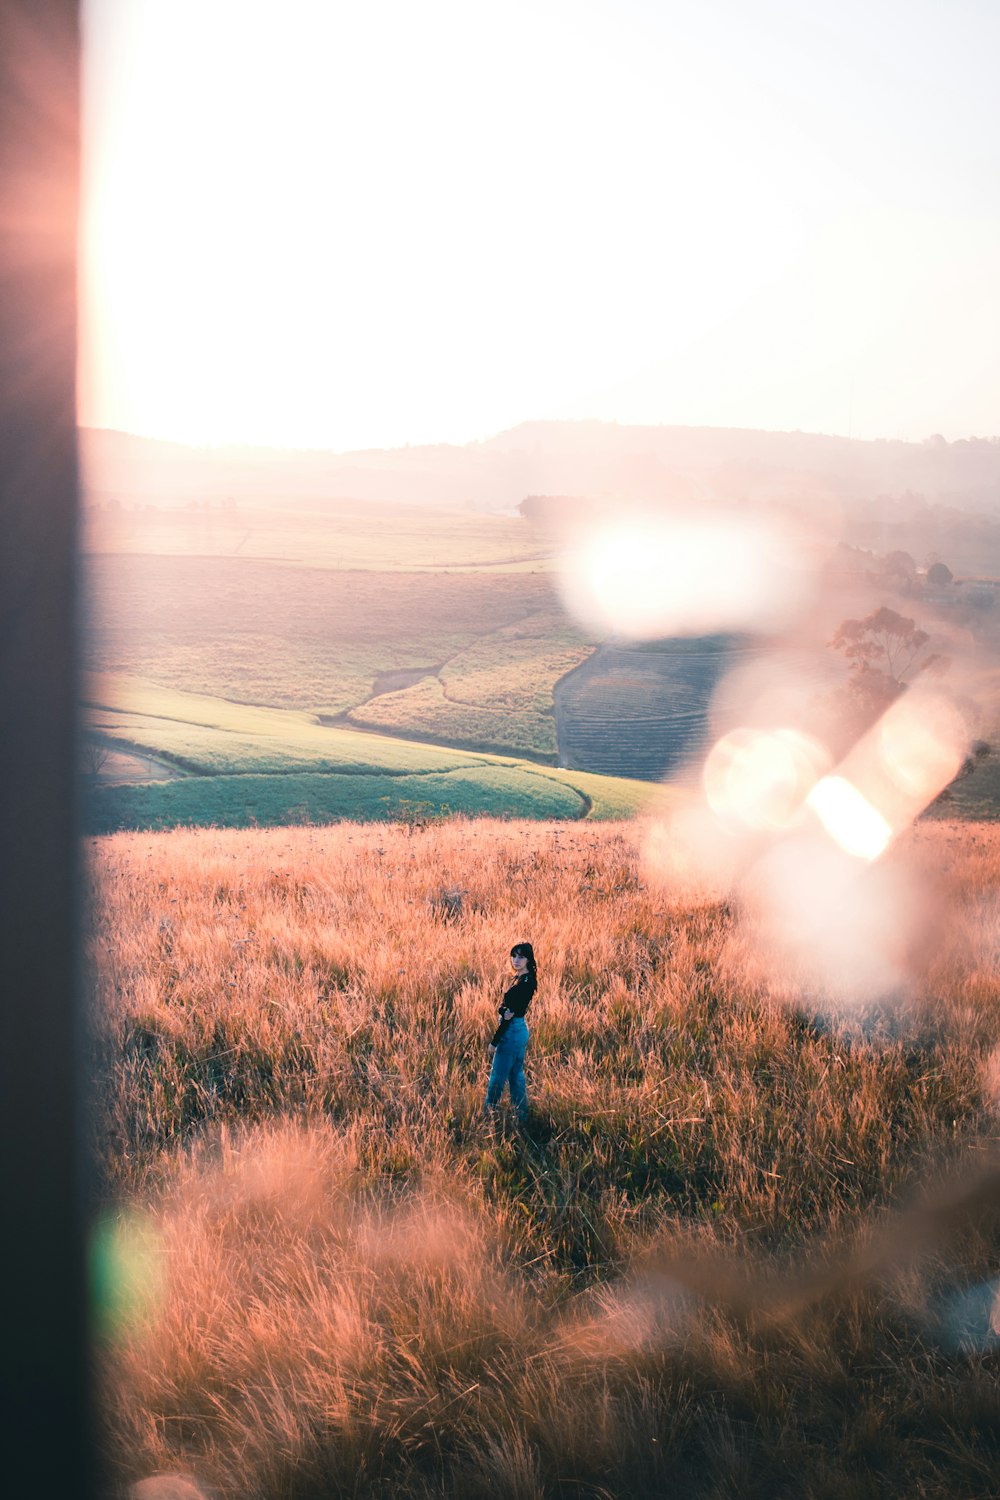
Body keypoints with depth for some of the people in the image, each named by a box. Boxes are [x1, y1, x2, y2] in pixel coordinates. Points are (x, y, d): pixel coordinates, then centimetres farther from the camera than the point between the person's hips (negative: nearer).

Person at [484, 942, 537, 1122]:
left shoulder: (525, 982, -20)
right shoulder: (519, 978, 9)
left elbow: (510, 1014, -20)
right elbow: (502, 1006, 8)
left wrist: (494, 1042, -17)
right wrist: (502, 1010, -18)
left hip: (512, 1032, -10)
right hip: (519, 1030, 10)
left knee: (497, 1077, -1)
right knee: (516, 1076, 16)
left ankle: (487, 1114, 6)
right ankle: (522, 1117, 24)